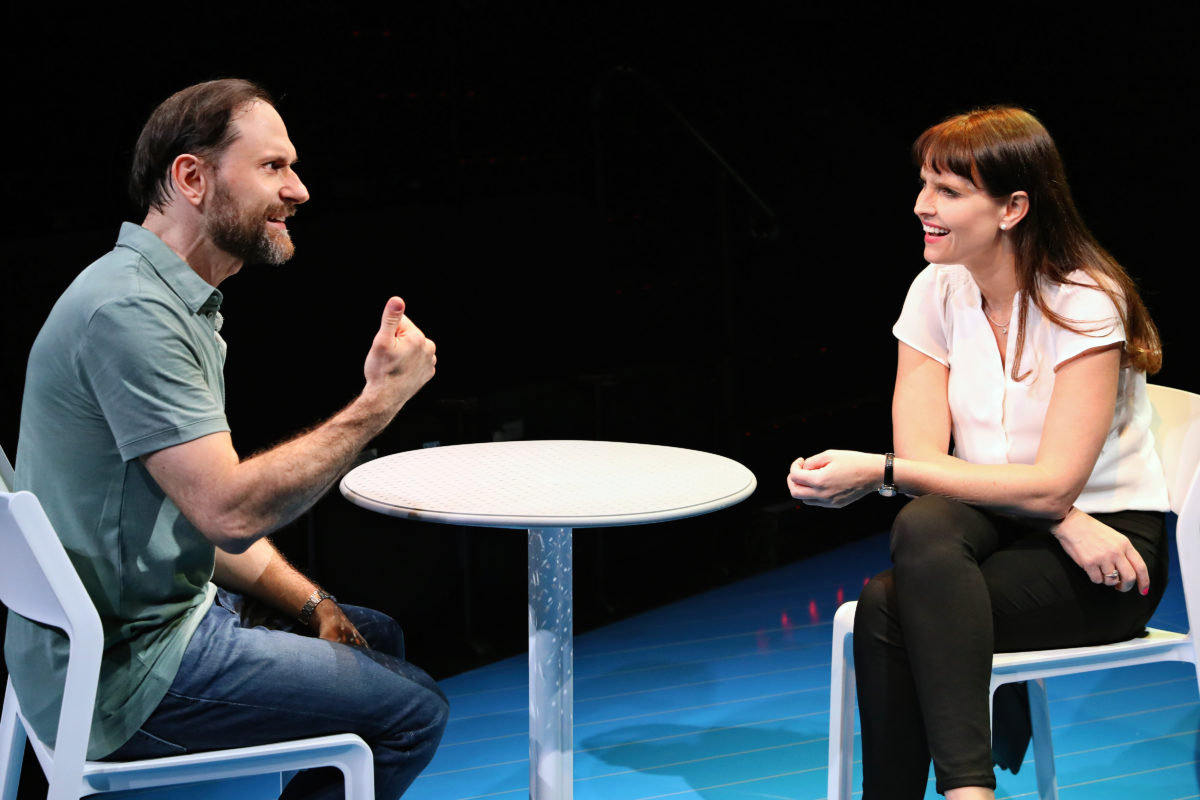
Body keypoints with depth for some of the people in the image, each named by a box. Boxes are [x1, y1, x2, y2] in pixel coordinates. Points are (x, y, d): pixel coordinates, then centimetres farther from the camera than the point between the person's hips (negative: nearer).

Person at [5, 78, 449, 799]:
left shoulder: (179, 301, 12)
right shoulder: (129, 311, -23)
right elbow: (230, 512, -31)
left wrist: (308, 602, 5)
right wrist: (380, 401, -24)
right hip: (125, 672, -11)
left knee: (376, 637, 26)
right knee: (413, 709, -7)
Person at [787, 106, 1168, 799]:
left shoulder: (1085, 303, -14)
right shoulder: (937, 292, 2)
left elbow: (1052, 483, -21)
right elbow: (923, 456, -6)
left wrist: (877, 473, -25)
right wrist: (1067, 522, -20)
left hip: (1106, 557, -5)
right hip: (1000, 530, 5)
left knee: (888, 610, -29)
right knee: (924, 526, -32)